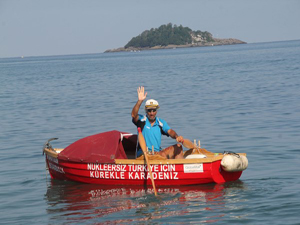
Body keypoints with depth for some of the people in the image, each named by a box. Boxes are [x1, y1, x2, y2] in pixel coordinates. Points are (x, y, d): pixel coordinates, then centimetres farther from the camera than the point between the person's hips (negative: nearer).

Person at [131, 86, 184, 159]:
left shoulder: (161, 122, 14)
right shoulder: (142, 120, 2)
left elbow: (169, 131, -1)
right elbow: (133, 115, -18)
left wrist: (176, 136, -25)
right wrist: (140, 101, -32)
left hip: (158, 152, 5)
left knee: (178, 147, -12)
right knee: (163, 155, -32)